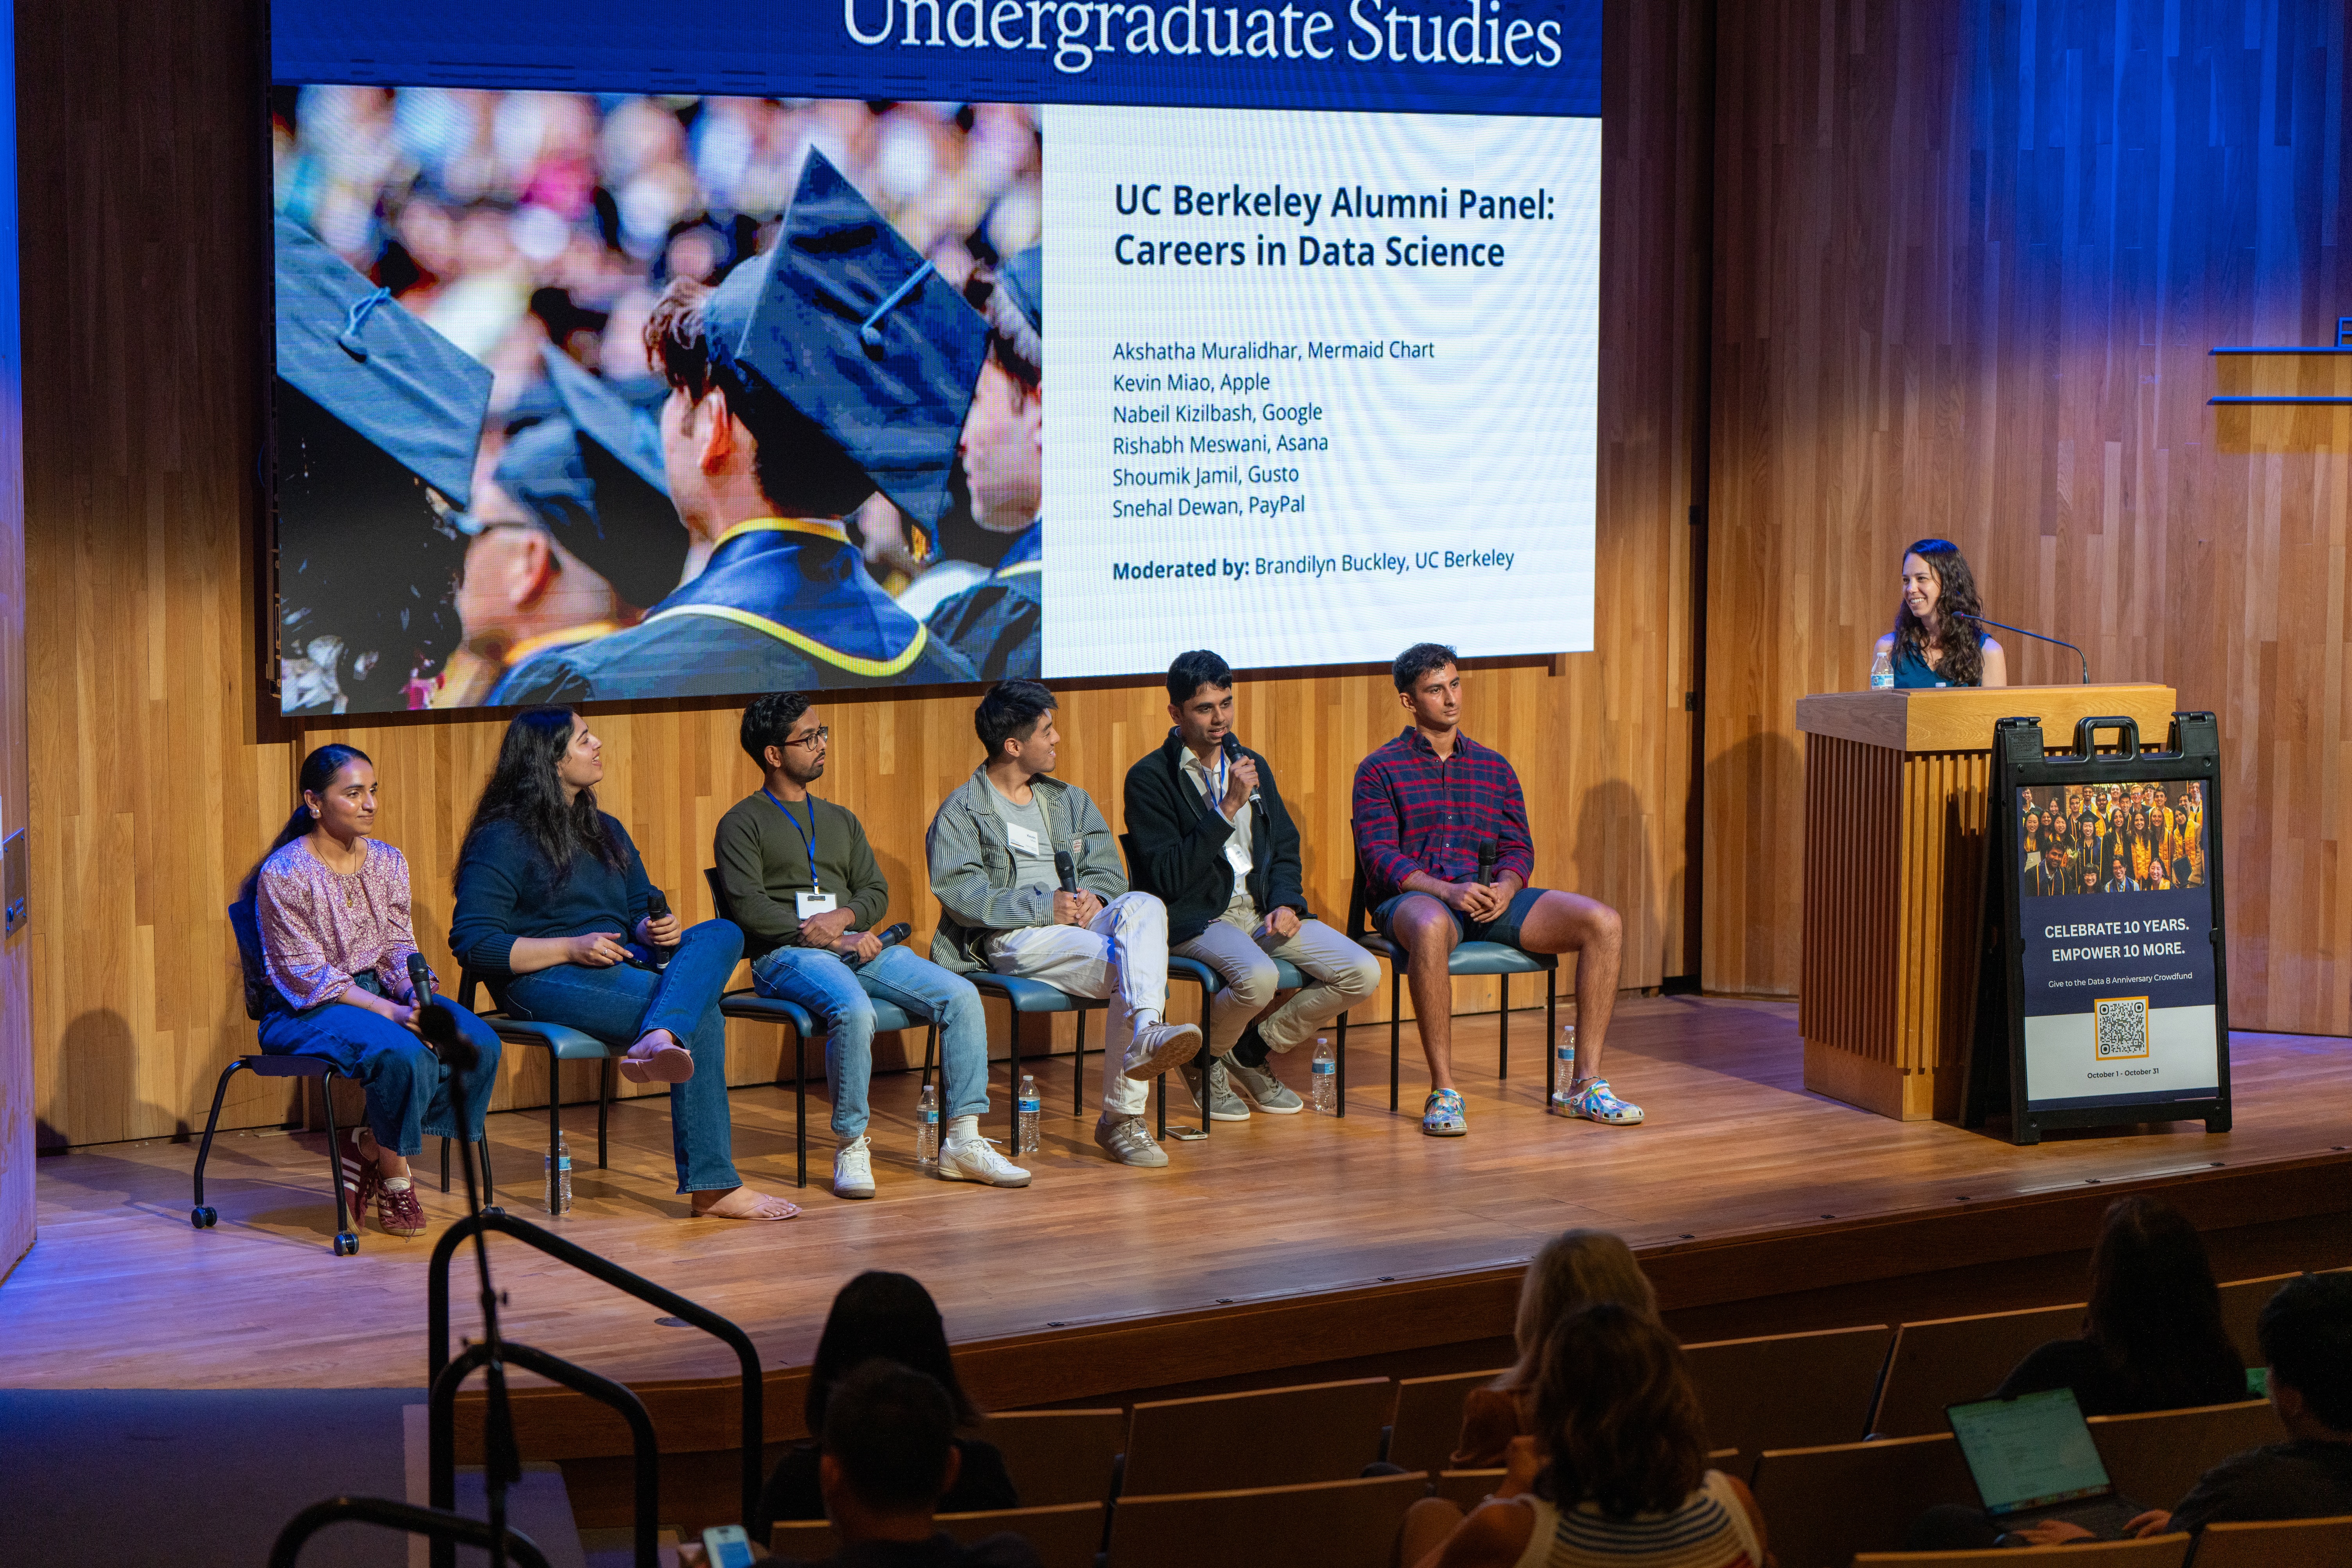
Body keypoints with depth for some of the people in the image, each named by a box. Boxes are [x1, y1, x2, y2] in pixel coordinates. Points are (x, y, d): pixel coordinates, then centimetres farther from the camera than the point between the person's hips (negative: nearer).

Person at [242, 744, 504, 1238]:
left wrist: (417, 996, -16)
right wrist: (392, 1013, -26)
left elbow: (400, 950, 7)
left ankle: (370, 1143, -4)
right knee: (405, 1054, -35)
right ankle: (395, 1180, -11)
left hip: (377, 992, 7)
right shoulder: (284, 874, -13)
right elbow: (309, 978, -17)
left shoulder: (387, 861, 7)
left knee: (478, 1044, -19)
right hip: (305, 1012, -7)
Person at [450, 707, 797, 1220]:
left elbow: (639, 914, 26)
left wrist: (657, 931, -1)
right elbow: (471, 942, -10)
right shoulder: (502, 839, -1)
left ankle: (658, 1040, -49)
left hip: (621, 970, 7)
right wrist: (571, 949, -19)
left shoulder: (606, 832, 24)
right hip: (545, 980, -7)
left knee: (722, 934, -25)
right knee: (702, 1018, -29)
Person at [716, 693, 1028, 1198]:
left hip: (856, 944, 6)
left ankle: (963, 1141, -14)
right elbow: (750, 909, -8)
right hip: (787, 956, -6)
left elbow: (876, 892, 17)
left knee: (961, 996, -15)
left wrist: (842, 917, -8)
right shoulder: (743, 824, 5)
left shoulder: (840, 820, 26)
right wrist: (837, 941, -12)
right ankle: (851, 1149, -24)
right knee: (854, 1010, -38)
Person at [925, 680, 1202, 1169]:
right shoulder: (961, 812, 6)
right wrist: (1044, 907, -16)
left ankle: (1146, 1033, -49)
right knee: (1128, 970, -31)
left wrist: (1093, 895, -7)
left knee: (1144, 907, -30)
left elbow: (1107, 867, 19)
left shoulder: (1069, 800, 26)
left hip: (1081, 924, 5)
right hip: (1011, 939, -5)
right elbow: (957, 890, -9)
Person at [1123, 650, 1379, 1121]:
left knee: (1362, 974, -13)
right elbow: (1168, 879, -15)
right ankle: (1203, 1060, -3)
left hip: (1262, 909, 6)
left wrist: (1286, 903, -1)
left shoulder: (1251, 765, 16)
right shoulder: (1150, 778, -5)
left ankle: (1254, 1048, 9)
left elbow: (1284, 849, 20)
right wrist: (1227, 809, -18)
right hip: (1194, 918, -6)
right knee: (1257, 977, -38)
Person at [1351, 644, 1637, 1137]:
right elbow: (1379, 856, -6)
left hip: (1489, 898, 5)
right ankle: (1443, 1092, -36)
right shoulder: (1380, 770, 6)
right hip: (1411, 898, -5)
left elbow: (1518, 847, 14)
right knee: (1431, 929, -44)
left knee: (1604, 924, -18)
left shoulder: (1494, 767, 21)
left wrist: (1505, 888, -11)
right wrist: (1446, 891, -21)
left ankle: (1586, 1085, -15)